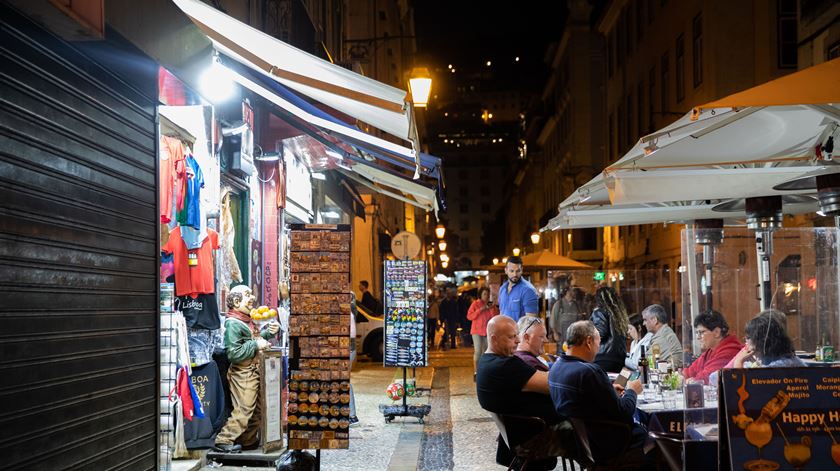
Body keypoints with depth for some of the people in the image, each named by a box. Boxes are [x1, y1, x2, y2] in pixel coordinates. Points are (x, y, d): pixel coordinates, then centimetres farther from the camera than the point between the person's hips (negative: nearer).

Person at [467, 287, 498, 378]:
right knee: (478, 351, -11)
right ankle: (476, 372, -9)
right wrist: (480, 310, -15)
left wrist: (492, 308, -12)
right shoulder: (475, 304, -2)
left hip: (488, 331, 4)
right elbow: (469, 316, -8)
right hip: (477, 330, -4)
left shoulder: (491, 304, 8)